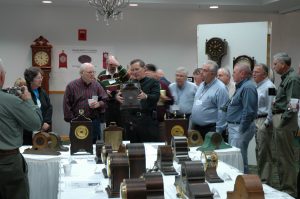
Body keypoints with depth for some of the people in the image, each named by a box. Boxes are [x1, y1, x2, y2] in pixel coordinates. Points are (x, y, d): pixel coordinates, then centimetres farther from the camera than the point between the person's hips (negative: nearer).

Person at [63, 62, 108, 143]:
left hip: (94, 121, 3)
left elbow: (105, 100, 9)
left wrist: (99, 104, -12)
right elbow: (67, 105, -2)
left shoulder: (97, 85, 8)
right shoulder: (72, 86, -1)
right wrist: (71, 119, -7)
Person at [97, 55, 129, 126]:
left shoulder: (120, 73, 5)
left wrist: (119, 66, -22)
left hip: (119, 104, -1)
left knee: (120, 125, 2)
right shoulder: (101, 75, 8)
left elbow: (127, 78, -18)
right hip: (107, 105, 1)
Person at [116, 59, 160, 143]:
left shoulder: (153, 82, 5)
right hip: (131, 122, 3)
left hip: (148, 122, -3)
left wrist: (146, 96, -32)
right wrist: (117, 97, -18)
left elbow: (156, 97, -10)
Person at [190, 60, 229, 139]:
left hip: (210, 129, -8)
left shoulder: (220, 88, -15)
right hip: (195, 127, 8)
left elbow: (222, 111, -19)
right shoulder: (201, 85, 12)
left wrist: (218, 131, -19)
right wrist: (192, 122, 16)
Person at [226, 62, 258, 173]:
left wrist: (241, 130, -22)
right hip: (234, 126, 11)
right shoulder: (241, 86, 17)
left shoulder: (248, 87, -17)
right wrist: (230, 126, 22)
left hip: (240, 127, -11)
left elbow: (248, 111, -24)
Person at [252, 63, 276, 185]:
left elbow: (271, 107, -19)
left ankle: (265, 181, 0)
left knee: (264, 154, -6)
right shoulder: (258, 87, 16)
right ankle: (261, 177, 25)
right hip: (257, 121, 10)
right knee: (259, 152, 15)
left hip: (264, 121, -10)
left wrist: (266, 123, -19)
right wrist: (255, 122, 17)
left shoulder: (268, 86, -14)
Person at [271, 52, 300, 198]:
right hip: (279, 121, 10)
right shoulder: (286, 78, 16)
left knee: (286, 158, -4)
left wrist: (283, 120, -18)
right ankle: (284, 187, 25)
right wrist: (275, 119, 16)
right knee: (281, 157, 16)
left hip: (285, 122, -10)